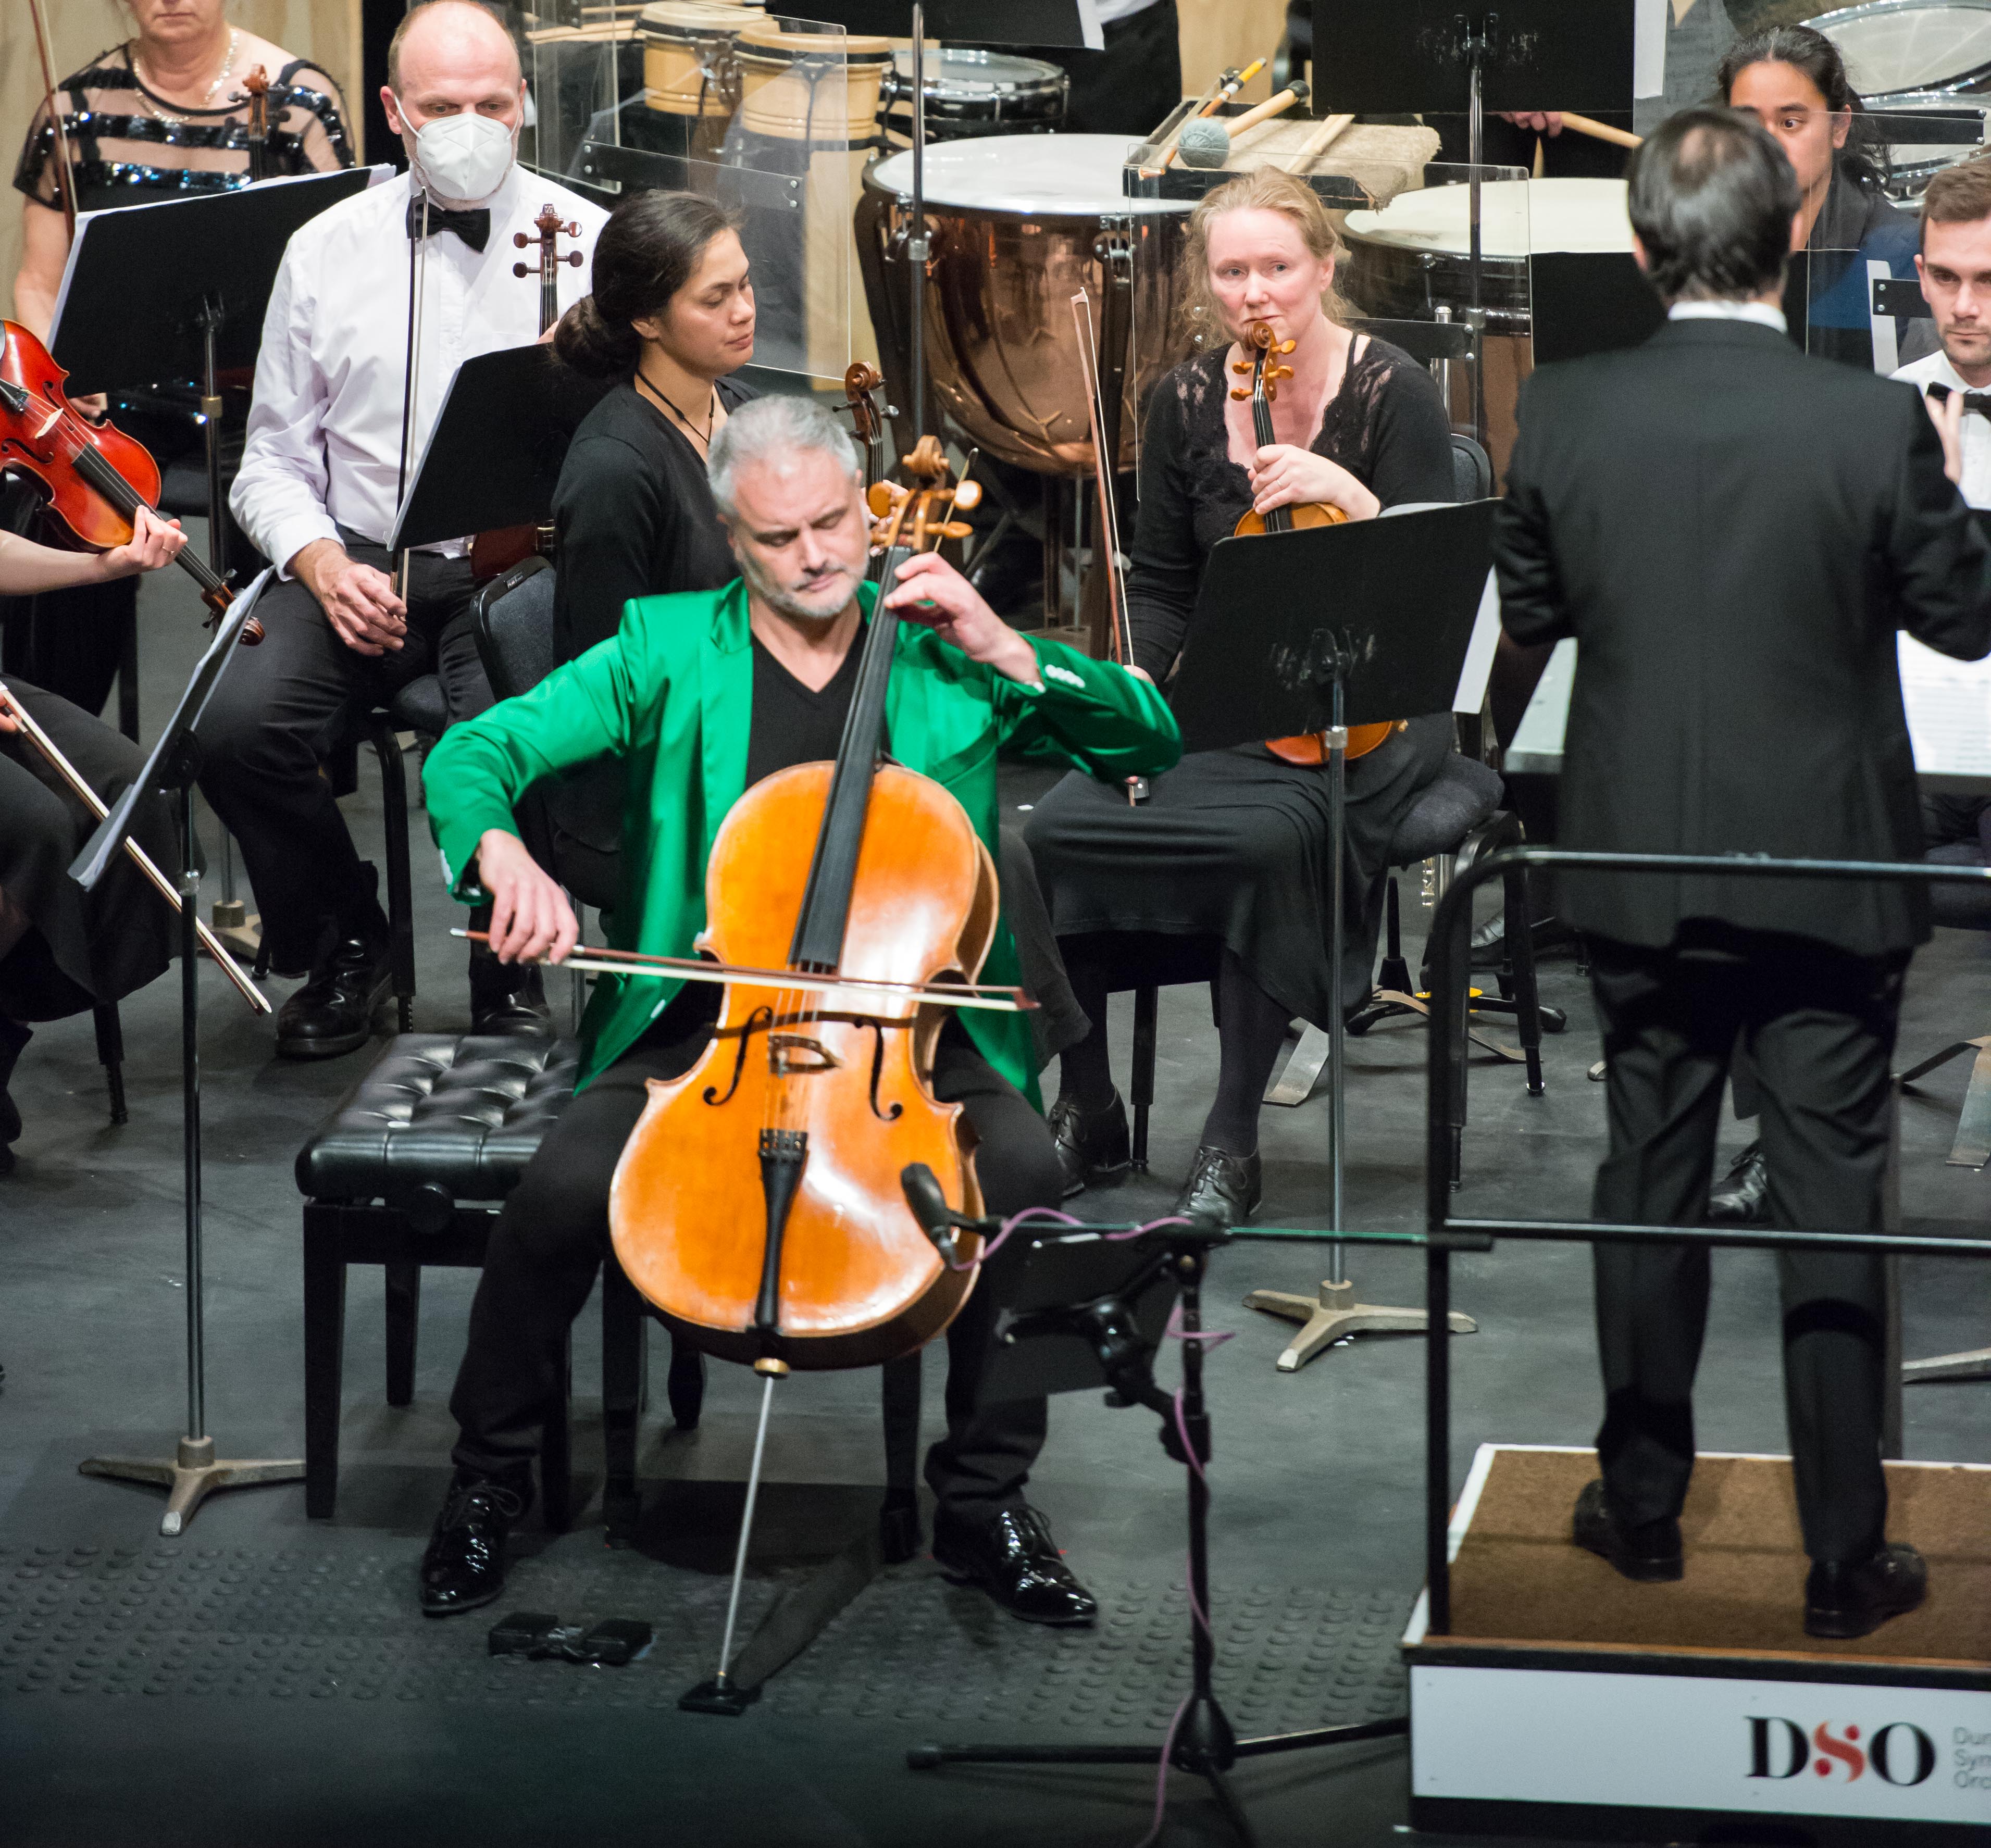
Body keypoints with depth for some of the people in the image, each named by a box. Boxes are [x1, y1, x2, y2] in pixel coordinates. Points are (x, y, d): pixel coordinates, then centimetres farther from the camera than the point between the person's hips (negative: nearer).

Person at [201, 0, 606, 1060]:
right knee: (238, 731, -23)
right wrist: (323, 565, -7)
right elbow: (275, 458, 12)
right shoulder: (329, 252, 10)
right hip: (362, 563, 3)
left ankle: (510, 976, -4)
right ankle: (343, 946, 6)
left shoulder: (586, 244, 4)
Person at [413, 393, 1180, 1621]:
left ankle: (987, 1500, -10)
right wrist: (504, 854, -25)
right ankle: (490, 1481, -2)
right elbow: (478, 753, -3)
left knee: (1024, 1173, -29)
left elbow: (1151, 743, 5)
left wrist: (1008, 655, -8)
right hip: (705, 1019, -1)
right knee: (568, 1186, -28)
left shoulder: (946, 657, 8)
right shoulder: (669, 650, 5)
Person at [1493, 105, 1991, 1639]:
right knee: (1834, 1210, 6)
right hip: (1828, 872, -2)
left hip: (1640, 868, 2)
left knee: (1651, 1183, 17)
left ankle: (1644, 1508, 27)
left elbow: (1531, 610, 4)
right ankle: (1847, 1559, 11)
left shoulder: (1565, 414, -10)